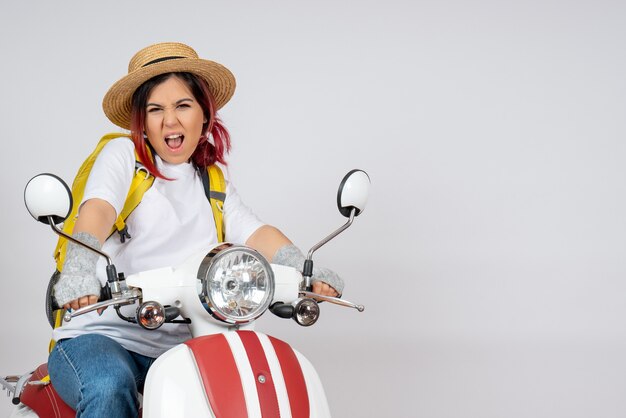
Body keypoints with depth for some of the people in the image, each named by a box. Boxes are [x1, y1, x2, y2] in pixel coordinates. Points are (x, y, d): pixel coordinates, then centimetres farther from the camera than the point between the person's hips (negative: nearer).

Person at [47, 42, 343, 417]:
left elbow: (257, 233, 2)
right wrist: (80, 268, -38)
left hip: (176, 347, 4)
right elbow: (97, 210, -16)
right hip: (102, 335, -3)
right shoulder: (122, 155, 4)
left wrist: (309, 273, -20)